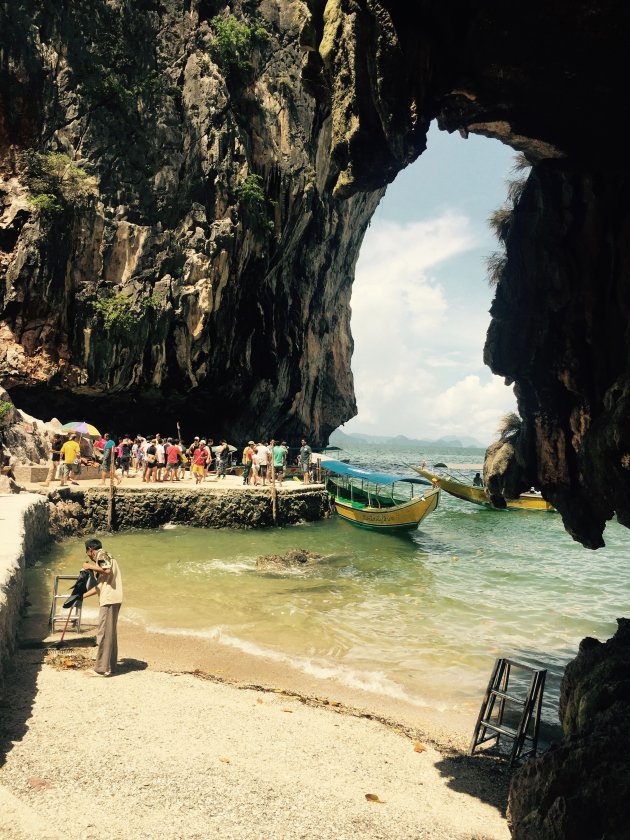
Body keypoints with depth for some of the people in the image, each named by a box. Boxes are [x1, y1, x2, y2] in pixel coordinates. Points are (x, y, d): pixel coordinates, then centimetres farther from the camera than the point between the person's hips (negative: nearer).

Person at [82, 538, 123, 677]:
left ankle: (102, 668, -2)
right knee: (110, 632, 15)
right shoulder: (103, 558, 25)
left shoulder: (101, 554, -2)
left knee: (104, 632, -5)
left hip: (109, 599, -10)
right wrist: (82, 596, 30)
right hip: (111, 599, 10)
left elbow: (107, 570, -23)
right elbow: (99, 585, 27)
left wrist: (90, 566, -9)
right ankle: (110, 664, 22)